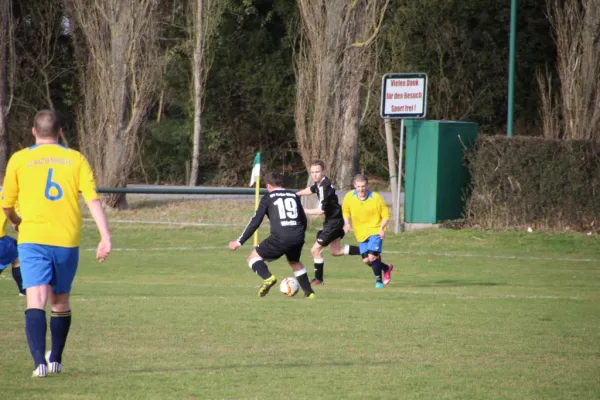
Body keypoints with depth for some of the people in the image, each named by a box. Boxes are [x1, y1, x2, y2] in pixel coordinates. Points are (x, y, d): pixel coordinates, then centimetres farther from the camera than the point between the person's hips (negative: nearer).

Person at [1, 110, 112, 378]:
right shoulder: (76, 159, 6)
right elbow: (93, 200, -4)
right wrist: (106, 237, -8)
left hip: (33, 239, -2)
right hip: (67, 241, 2)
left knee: (36, 301, -10)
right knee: (60, 302, 19)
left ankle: (39, 361, -27)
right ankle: (56, 359, 31)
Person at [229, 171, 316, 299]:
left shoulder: (268, 198, 8)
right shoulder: (294, 196, 19)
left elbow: (255, 221, 4)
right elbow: (303, 219, 26)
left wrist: (239, 242, 10)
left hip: (280, 238, -5)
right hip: (298, 237, 5)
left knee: (253, 257, 10)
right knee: (294, 262, 34)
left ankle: (268, 278, -17)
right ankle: (309, 292, 26)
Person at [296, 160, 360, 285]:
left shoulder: (324, 187, -27)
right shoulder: (318, 182, 1)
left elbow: (321, 211, -26)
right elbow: (311, 190, 25)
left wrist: (303, 211, -16)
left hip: (333, 221, -10)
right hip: (333, 220, 10)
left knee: (316, 250, -5)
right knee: (335, 251, 20)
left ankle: (318, 279, 9)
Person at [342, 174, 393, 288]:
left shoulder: (375, 198, -18)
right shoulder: (349, 197, -10)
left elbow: (386, 214, -7)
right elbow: (345, 210, 10)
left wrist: (381, 228, -21)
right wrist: (347, 223, -8)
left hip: (375, 231, -5)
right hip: (361, 233, 5)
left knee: (372, 257, -18)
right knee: (366, 260, 6)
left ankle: (379, 280, 5)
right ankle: (386, 268, 34)